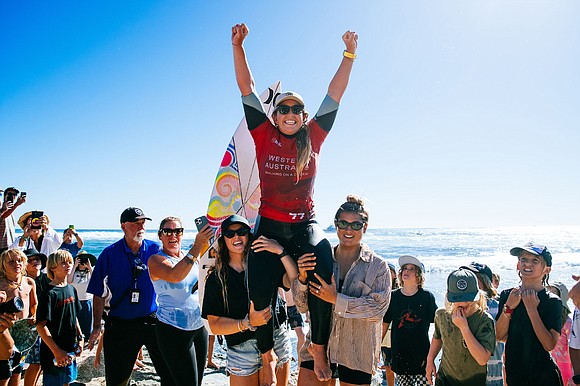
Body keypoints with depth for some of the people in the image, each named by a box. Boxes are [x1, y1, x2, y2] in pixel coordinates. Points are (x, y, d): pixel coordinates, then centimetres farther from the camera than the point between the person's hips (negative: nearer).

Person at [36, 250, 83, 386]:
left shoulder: (71, 289, 6)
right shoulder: (50, 293, -16)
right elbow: (41, 325, -19)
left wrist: (80, 338, 9)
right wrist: (56, 351, -20)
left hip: (70, 349, 7)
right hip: (53, 352, -7)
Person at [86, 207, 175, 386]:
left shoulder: (155, 250, -1)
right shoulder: (110, 254, -3)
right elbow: (99, 294, 0)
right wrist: (97, 327, -1)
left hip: (153, 322, 0)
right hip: (120, 324, 0)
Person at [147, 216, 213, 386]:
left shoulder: (193, 257, 7)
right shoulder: (156, 260, -10)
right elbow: (175, 276, -30)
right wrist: (197, 245, -35)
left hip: (199, 326, 6)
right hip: (173, 331, -6)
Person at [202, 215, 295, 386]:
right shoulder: (216, 278, -1)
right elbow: (215, 325, -6)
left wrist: (281, 251, -22)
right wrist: (248, 323, -21)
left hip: (277, 344, 1)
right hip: (241, 351, 0)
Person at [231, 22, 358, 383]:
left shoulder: (313, 137, 6)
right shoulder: (265, 135, 3)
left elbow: (335, 94, 8)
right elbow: (247, 88, 4)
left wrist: (350, 54, 9)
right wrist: (237, 46, 1)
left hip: (306, 224, 0)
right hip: (269, 225, 0)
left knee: (324, 275, -25)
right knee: (260, 294, -4)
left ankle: (319, 348, -8)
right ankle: (267, 357, 18)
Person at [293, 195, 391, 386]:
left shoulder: (378, 266, -2)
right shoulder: (320, 259, 4)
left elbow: (378, 308, -14)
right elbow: (303, 307, 4)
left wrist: (337, 299, -22)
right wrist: (302, 278, -15)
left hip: (358, 352, -1)